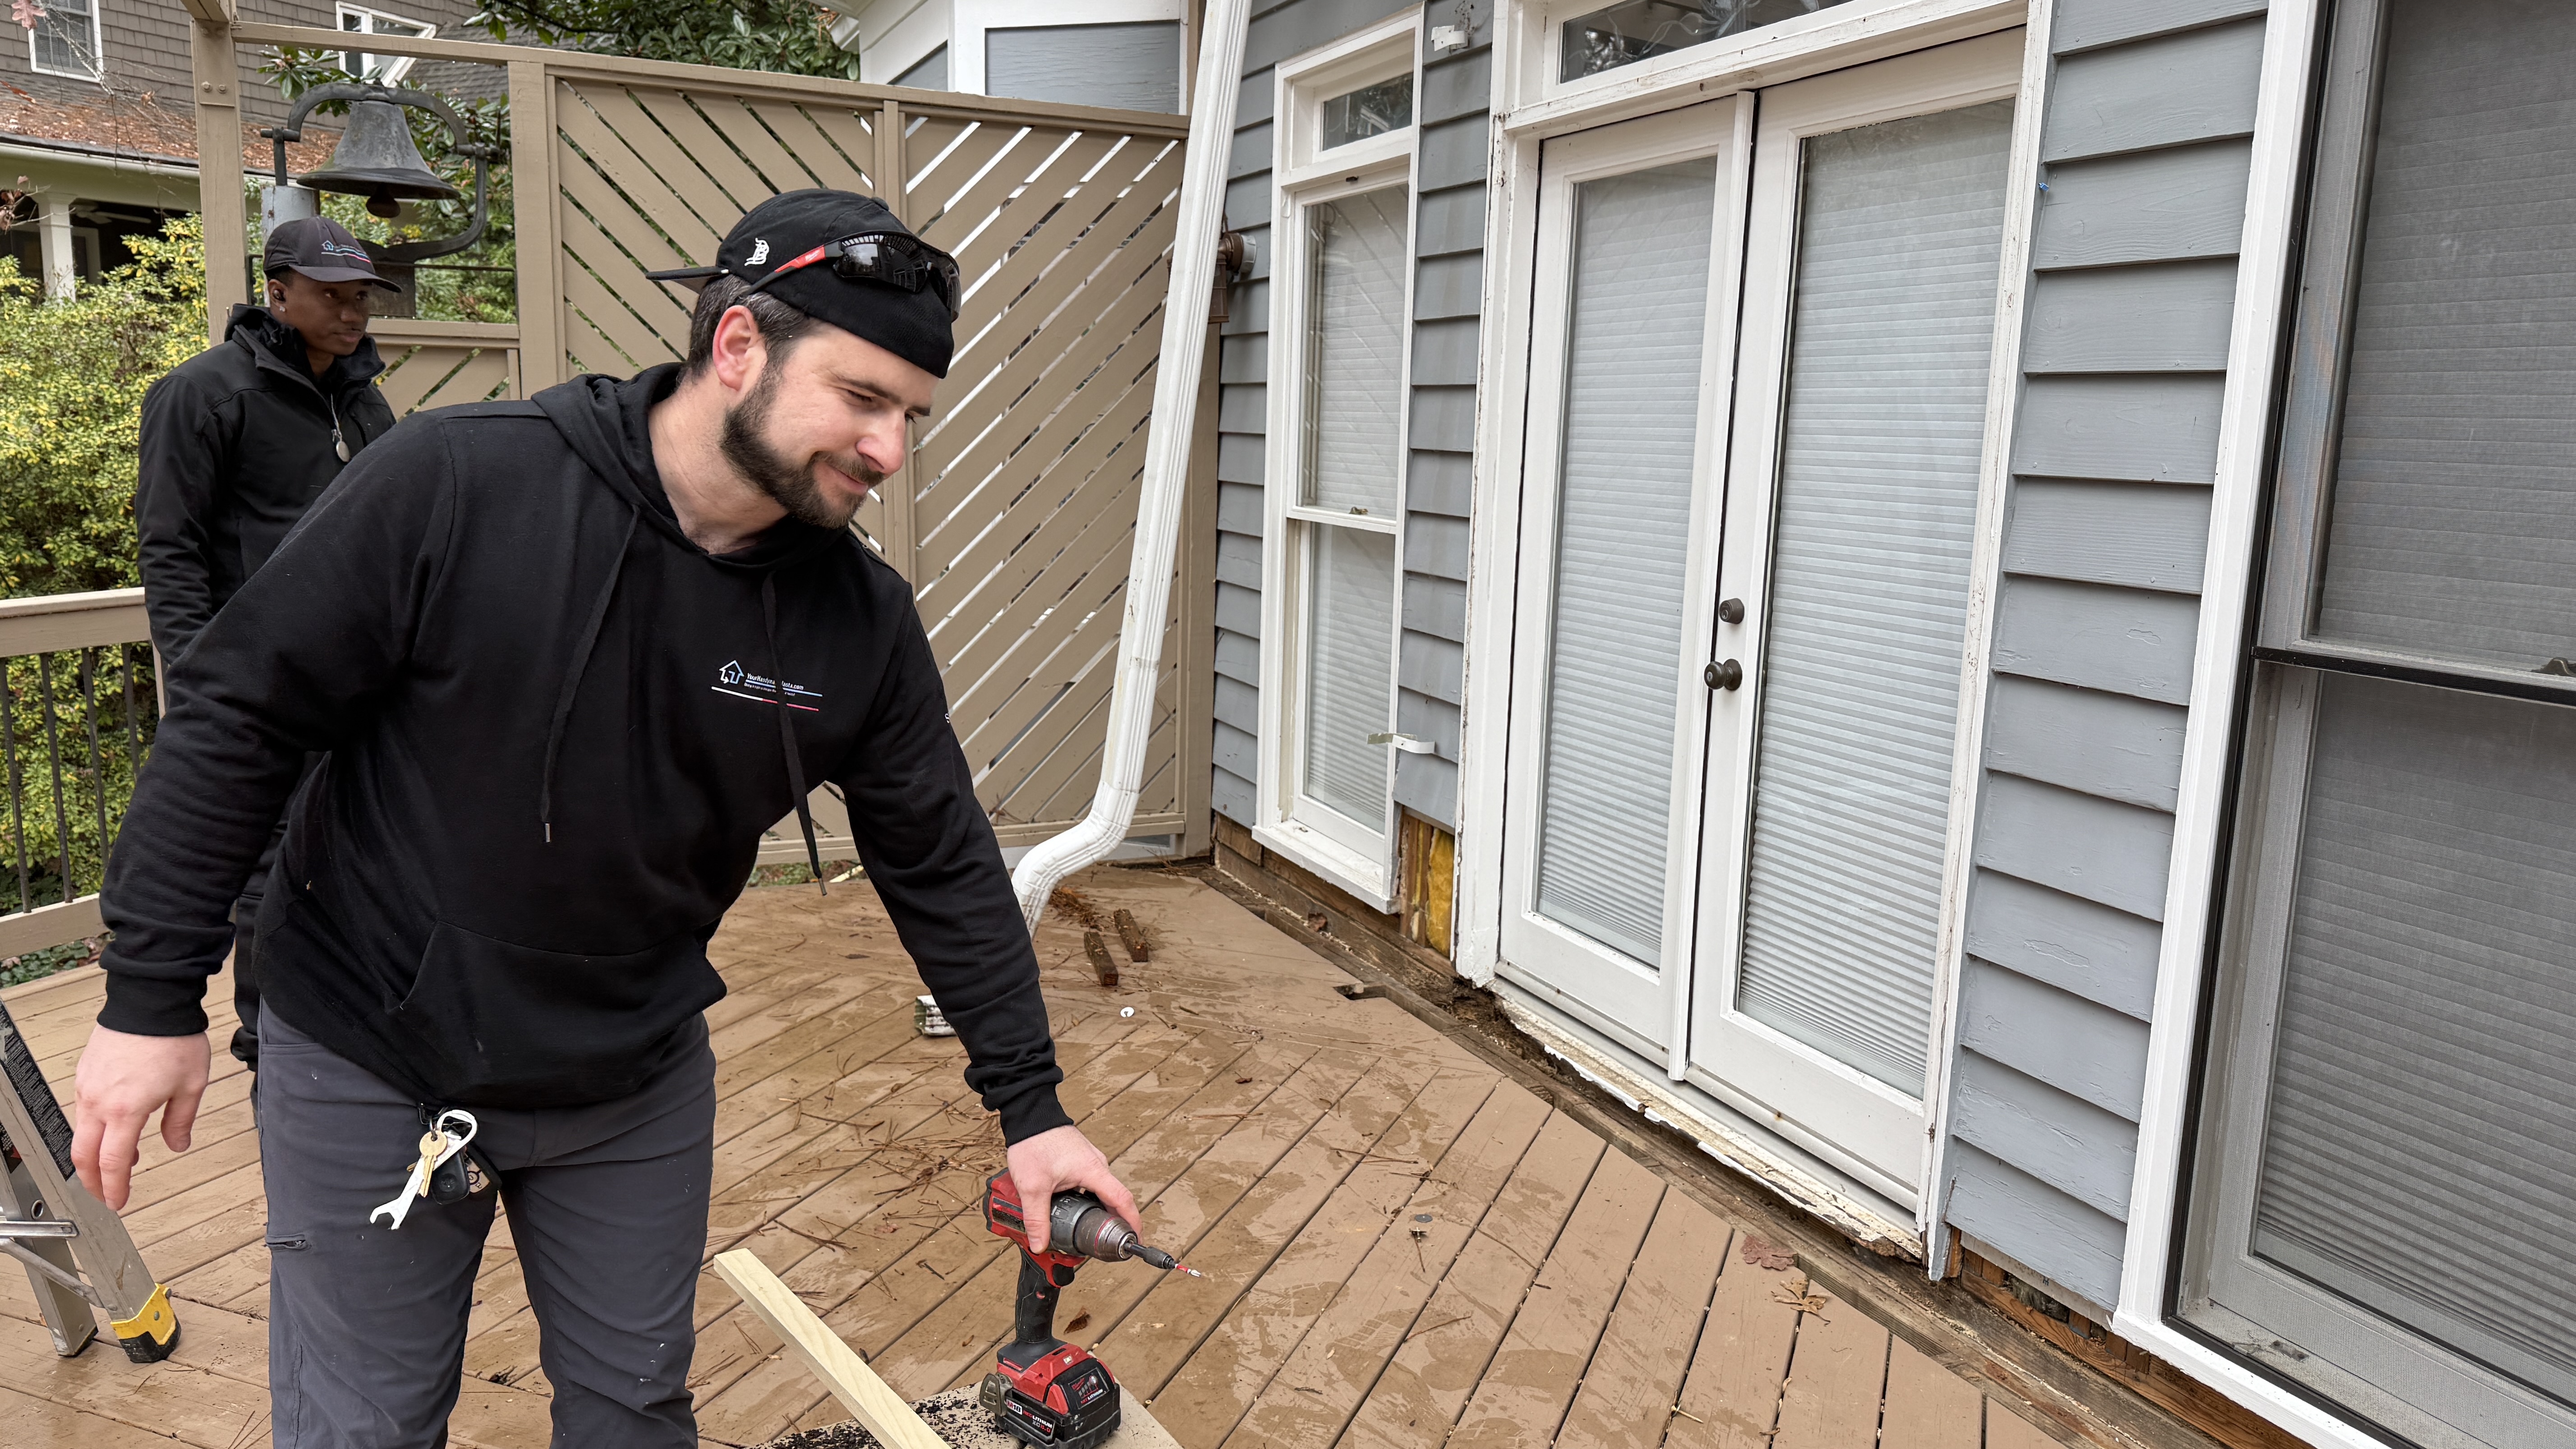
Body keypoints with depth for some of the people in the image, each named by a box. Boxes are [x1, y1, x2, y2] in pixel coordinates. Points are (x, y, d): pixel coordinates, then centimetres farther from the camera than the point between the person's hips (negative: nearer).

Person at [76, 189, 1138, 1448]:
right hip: (368, 1060, -2)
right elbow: (235, 717, -13)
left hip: (638, 1081, 3)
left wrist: (1029, 1107, -2)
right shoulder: (455, 483, -21)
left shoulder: (862, 619, -11)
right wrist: (153, 997, -10)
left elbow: (941, 865, -3)